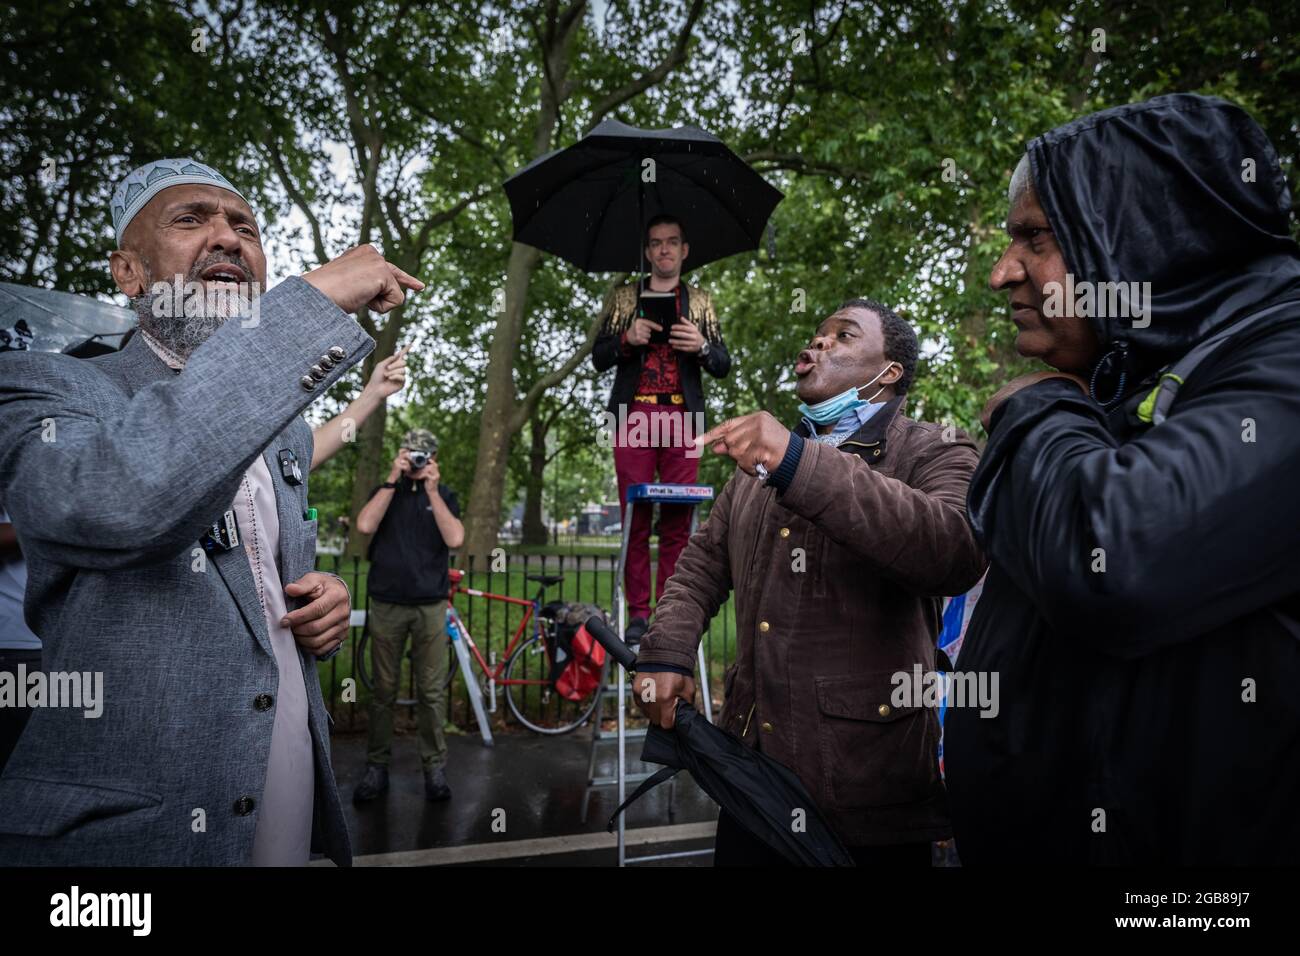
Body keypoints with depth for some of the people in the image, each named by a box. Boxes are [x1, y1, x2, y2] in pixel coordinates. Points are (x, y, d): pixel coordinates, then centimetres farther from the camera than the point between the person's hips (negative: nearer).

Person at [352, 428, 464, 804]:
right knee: (383, 689, 6)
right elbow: (365, 525, -11)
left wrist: (431, 490, -11)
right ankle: (376, 767, 15)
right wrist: (393, 479, -11)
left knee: (431, 690, 2)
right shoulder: (386, 491, 9)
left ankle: (434, 767, 10)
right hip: (386, 604, 1)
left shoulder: (445, 495, 7)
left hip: (430, 606, -1)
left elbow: (455, 539, -10)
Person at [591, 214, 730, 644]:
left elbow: (723, 366, 12)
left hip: (682, 416, 0)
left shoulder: (700, 301, 18)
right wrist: (627, 339, -9)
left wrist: (702, 347, -9)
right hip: (634, 415, 0)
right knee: (635, 518, -3)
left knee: (677, 519, -4)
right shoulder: (625, 298, 17)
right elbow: (598, 357, 11)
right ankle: (638, 613, 3)